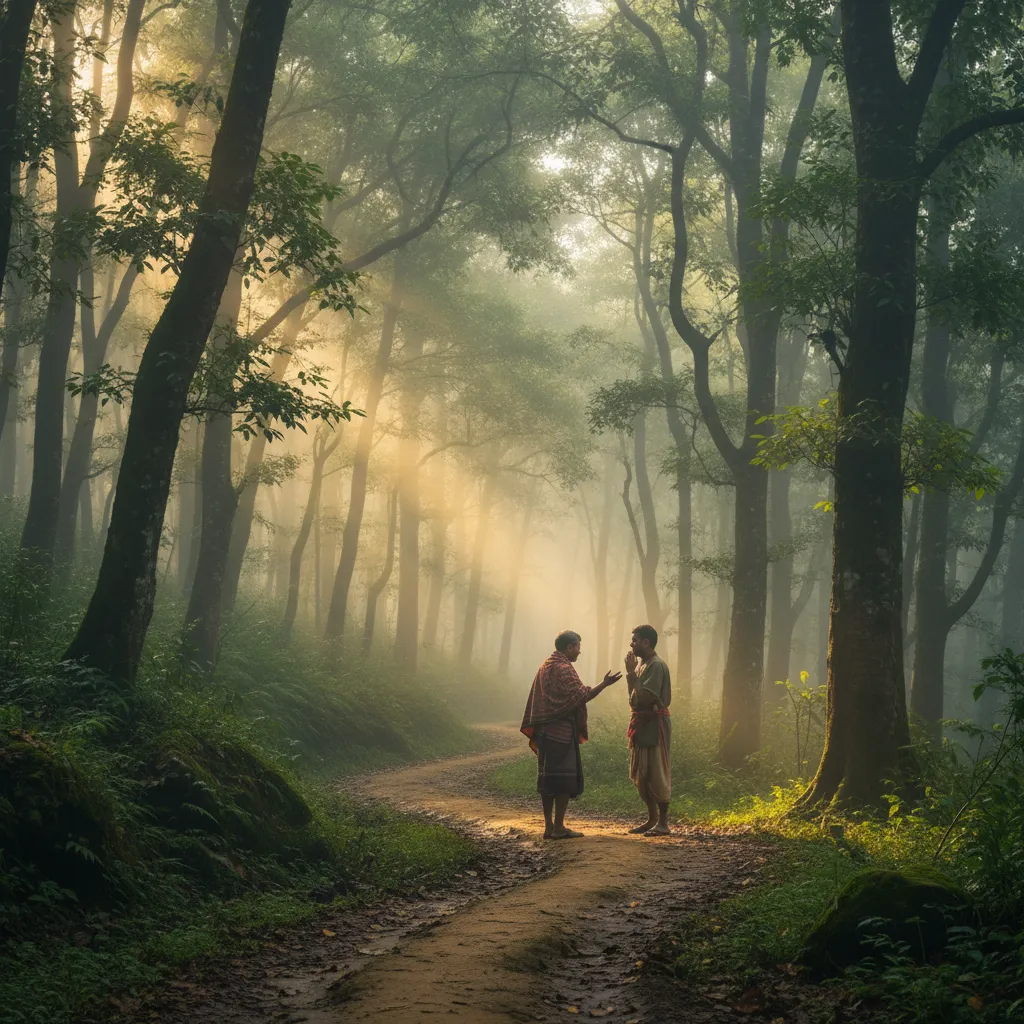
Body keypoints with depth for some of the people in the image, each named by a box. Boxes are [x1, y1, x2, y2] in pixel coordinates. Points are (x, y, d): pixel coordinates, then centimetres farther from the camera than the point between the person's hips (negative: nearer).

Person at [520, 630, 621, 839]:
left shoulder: (545, 666, 14)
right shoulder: (563, 669, -14)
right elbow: (582, 696, -20)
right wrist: (604, 684, -14)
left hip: (545, 731, 9)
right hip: (562, 733, -9)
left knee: (547, 777, 9)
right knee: (564, 778, -4)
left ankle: (548, 826, 11)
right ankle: (558, 827, -3)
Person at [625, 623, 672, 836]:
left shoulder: (656, 666, -15)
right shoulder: (642, 664, 14)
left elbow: (643, 698, -23)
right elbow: (634, 698, 16)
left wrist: (631, 673, -17)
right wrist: (631, 672, 6)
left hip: (655, 724, -10)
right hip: (642, 724, 10)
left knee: (657, 774, -6)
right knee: (641, 775, 13)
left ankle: (663, 822, 0)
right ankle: (652, 819, 21)